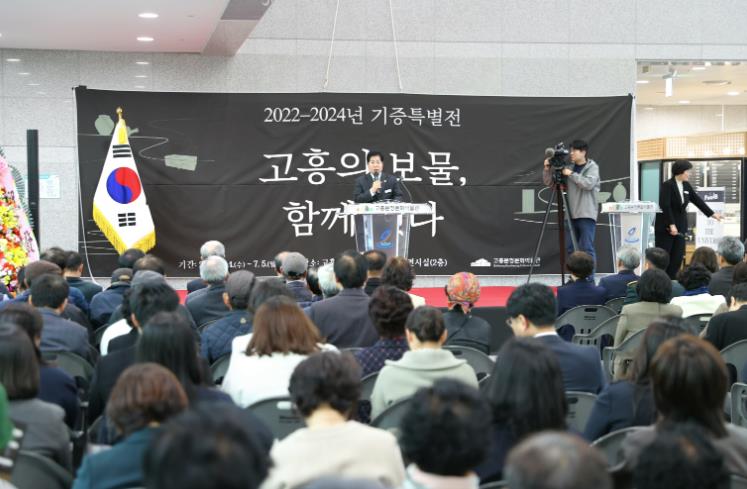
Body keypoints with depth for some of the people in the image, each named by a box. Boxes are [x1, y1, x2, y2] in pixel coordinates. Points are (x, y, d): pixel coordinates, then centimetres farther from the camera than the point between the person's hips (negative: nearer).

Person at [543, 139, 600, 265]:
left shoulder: (592, 167, 2)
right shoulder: (568, 167, 13)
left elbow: (589, 184, -17)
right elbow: (548, 182, 14)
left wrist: (571, 174, -13)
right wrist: (547, 169, -2)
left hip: (586, 215, -5)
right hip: (571, 215, 5)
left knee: (587, 248, -7)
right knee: (571, 248, 6)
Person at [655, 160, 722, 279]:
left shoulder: (686, 186, 8)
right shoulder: (667, 185, -13)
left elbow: (697, 200, 16)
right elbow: (665, 206, -19)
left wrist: (712, 214, 18)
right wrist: (671, 225, -23)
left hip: (680, 226, 7)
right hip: (665, 227, -7)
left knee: (678, 257, 3)